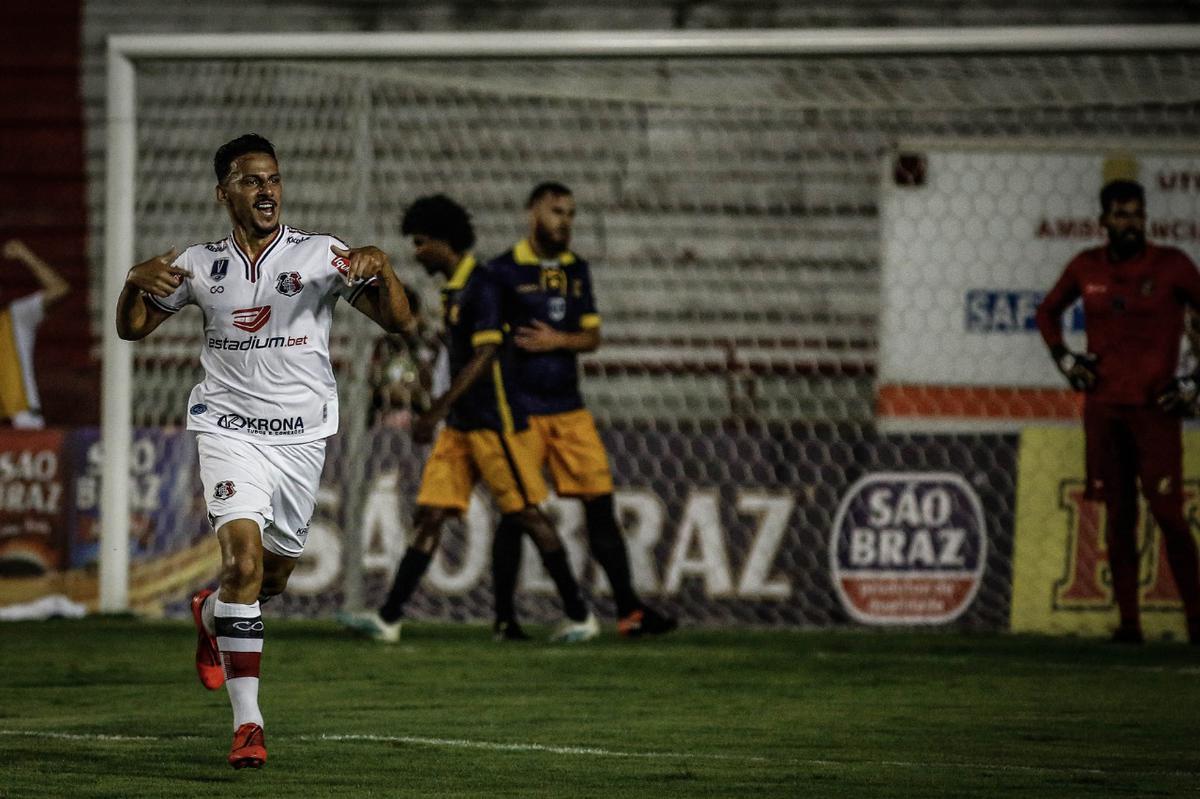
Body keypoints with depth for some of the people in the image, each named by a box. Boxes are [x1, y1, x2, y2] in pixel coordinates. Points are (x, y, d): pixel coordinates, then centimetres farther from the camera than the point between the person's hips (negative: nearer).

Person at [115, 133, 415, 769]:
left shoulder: (321, 255, -3)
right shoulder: (199, 265, 3)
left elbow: (398, 321, -8)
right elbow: (132, 329, 12)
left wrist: (378, 268, -28)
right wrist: (136, 283, -9)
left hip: (302, 435, 1)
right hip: (230, 426, -1)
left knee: (274, 575, 12)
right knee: (244, 557, -20)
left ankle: (211, 616, 50)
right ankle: (246, 722, -18)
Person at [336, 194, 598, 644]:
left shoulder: (482, 287, -14)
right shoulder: (453, 291, 14)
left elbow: (485, 356, -21)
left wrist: (437, 411, -25)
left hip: (494, 422, -9)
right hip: (461, 423, 9)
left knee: (525, 515, -3)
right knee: (430, 515, 2)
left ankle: (579, 616, 7)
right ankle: (389, 619, -3)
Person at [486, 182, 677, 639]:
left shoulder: (577, 270, 12)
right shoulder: (503, 271, -5)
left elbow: (592, 337, 10)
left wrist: (557, 340, -10)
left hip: (569, 409, 5)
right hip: (520, 409, -5)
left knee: (600, 505, 0)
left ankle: (628, 610, 1)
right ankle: (505, 615, 8)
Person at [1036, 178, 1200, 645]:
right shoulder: (1086, 268, 8)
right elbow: (1048, 312, 25)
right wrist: (1064, 359, 9)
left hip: (1155, 408, -3)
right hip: (1102, 407, 3)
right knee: (1118, 516, 4)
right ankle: (1128, 621, 7)